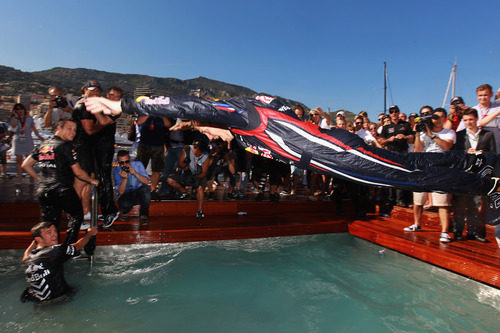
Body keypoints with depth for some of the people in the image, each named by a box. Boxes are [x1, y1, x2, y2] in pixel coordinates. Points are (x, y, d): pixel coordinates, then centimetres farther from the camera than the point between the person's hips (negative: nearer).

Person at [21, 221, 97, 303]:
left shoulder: (29, 257, -2)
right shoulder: (56, 251, -22)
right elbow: (78, 245, -6)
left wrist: (34, 241, 26)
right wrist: (90, 233, 11)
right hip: (55, 298, -6)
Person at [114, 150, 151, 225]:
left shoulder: (137, 164, -8)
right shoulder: (117, 171, -8)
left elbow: (147, 182, -17)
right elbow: (121, 192, -15)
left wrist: (135, 173, -30)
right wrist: (124, 178, -30)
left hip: (140, 194, 1)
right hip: (126, 196, 0)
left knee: (146, 188, -33)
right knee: (124, 203, -36)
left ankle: (143, 214, -12)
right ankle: (124, 212, 6)